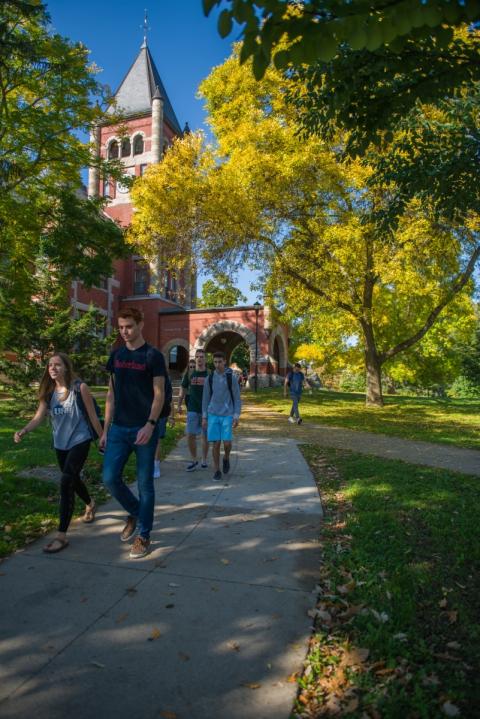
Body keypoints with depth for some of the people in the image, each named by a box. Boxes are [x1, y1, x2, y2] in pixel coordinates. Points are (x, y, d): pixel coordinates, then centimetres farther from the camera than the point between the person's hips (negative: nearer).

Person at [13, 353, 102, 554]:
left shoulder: (80, 388, -15)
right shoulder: (48, 392, -1)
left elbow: (92, 416, -11)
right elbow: (38, 417, -9)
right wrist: (23, 431, -28)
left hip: (79, 441, -6)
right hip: (60, 443, 6)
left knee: (66, 482, -15)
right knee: (72, 479, 22)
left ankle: (61, 536, -7)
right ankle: (90, 504, 53)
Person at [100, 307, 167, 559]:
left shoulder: (153, 356, -6)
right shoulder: (116, 356, 9)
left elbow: (159, 394, -9)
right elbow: (111, 394, 12)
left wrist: (150, 425, -22)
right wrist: (106, 429, 10)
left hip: (144, 429, -5)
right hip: (118, 429, 5)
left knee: (144, 484, 4)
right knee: (110, 478, 2)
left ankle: (144, 536, 19)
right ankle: (134, 512, 30)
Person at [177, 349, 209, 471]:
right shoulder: (189, 373, 4)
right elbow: (183, 389, 11)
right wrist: (179, 404, 8)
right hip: (192, 409, 1)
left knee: (205, 436, 7)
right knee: (190, 435, -2)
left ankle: (204, 460, 21)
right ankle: (193, 460, 14)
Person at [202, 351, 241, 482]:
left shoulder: (232, 378, -3)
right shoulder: (210, 378, 3)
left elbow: (237, 399, -1)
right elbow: (205, 398, 8)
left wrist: (236, 417, -7)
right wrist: (204, 417, 4)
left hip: (227, 415, -1)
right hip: (213, 415, 2)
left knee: (227, 443, -9)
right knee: (216, 443, 0)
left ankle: (226, 458, 24)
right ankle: (217, 471, 13)